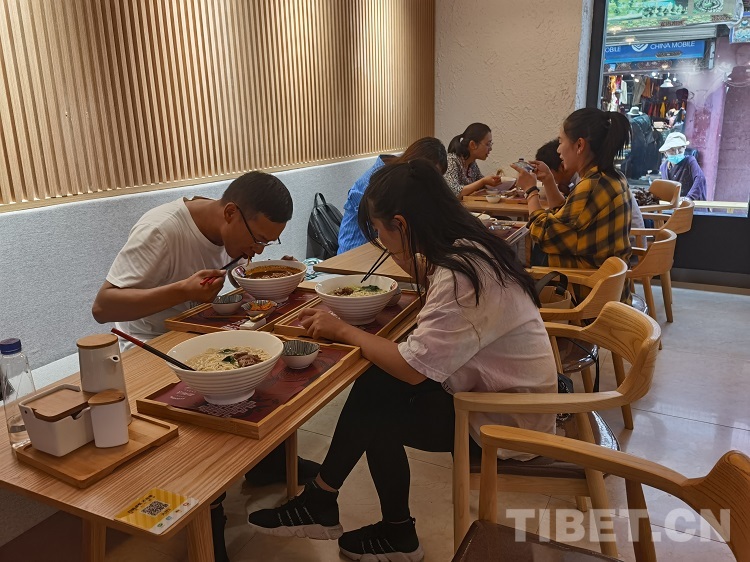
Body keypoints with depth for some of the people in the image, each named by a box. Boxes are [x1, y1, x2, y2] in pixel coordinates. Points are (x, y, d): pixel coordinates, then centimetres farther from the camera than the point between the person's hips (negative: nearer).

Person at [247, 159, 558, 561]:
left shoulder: (461, 274, -29)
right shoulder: (464, 246, -1)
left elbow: (413, 367, -28)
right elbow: (434, 283, 19)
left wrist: (341, 330, -16)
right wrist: (404, 256, 2)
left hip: (507, 421, -8)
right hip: (499, 387, 8)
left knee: (373, 413, -5)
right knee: (373, 385, 1)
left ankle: (319, 505, 21)